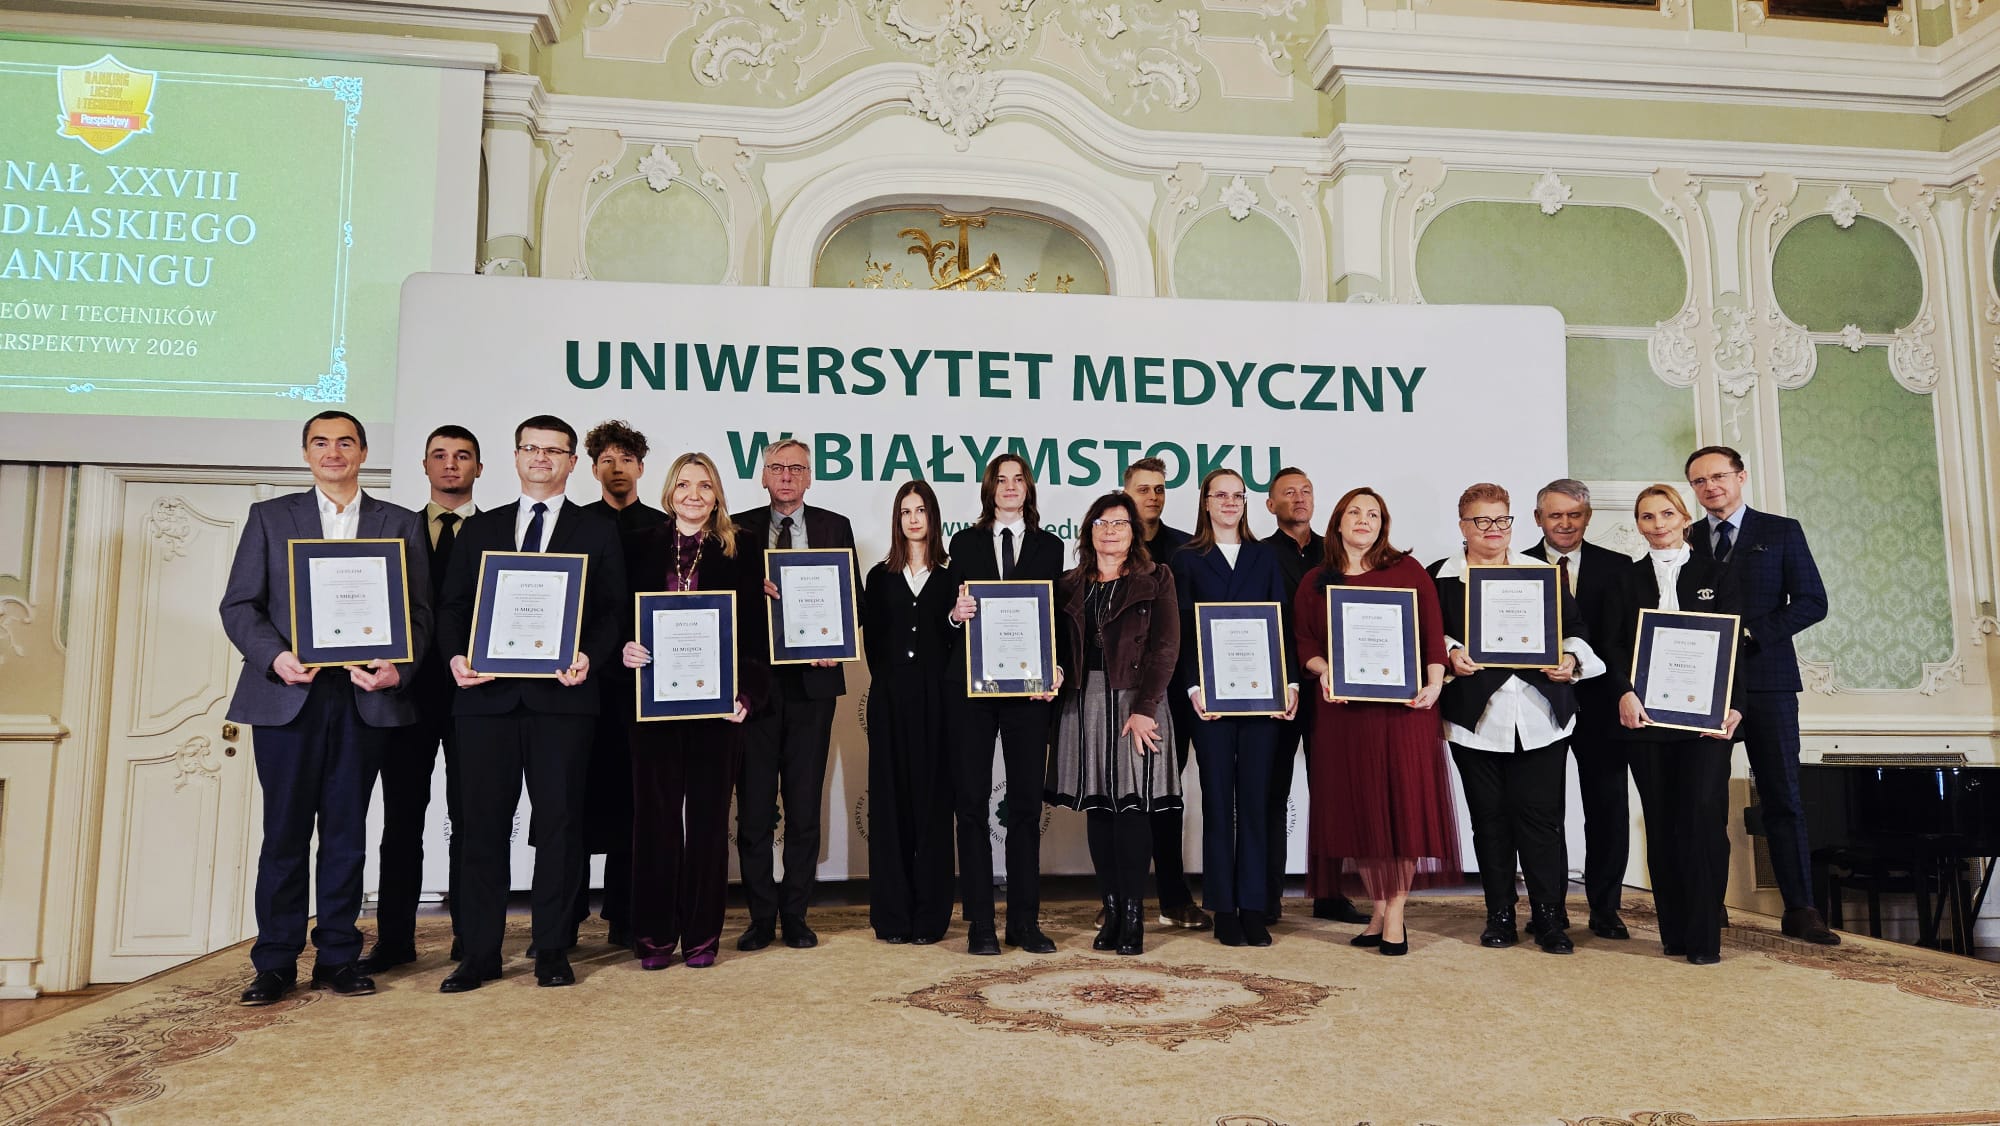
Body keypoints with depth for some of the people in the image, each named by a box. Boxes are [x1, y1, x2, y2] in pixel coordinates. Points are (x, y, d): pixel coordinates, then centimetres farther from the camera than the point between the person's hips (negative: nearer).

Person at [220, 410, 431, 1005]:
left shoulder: (400, 524, 11)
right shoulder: (269, 517, 11)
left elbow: (418, 612, 6)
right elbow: (238, 605, 5)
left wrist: (397, 668, -11)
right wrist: (275, 657, -12)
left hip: (365, 696, 0)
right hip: (288, 694, 0)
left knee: (347, 831, 7)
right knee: (285, 830, 3)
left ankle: (338, 956, 15)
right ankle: (276, 962, 13)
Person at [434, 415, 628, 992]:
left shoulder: (598, 532, 10)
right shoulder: (479, 529, 16)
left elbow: (614, 611, 4)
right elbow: (452, 606, 13)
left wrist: (590, 657, -14)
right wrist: (456, 656, -6)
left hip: (563, 695, -2)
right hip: (487, 694, 2)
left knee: (559, 823, 2)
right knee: (483, 823, 4)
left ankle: (552, 950, 12)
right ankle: (480, 953, 14)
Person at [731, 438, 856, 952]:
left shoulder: (835, 527, 9)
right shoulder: (740, 529, 7)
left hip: (812, 678, 0)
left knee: (805, 806, 6)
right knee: (754, 808, 4)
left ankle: (795, 916, 16)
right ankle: (761, 917, 14)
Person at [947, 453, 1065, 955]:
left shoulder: (1049, 547, 12)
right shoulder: (965, 543, 12)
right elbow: (953, 611, 8)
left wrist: (1052, 668, -8)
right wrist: (956, 613, -15)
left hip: (1028, 687, 0)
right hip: (971, 686, 0)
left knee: (1026, 802, 3)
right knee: (971, 801, 1)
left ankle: (1025, 920, 11)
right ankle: (980, 923, 8)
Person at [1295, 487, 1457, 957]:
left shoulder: (1407, 570, 7)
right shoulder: (1316, 582, 11)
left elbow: (1434, 631, 2)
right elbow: (1304, 642, 7)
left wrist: (1434, 682, -11)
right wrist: (1323, 670, -12)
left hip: (1403, 706, -2)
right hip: (1343, 708, 2)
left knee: (1402, 801, -3)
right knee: (1356, 806, 4)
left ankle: (1395, 914, 5)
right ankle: (1379, 909, 17)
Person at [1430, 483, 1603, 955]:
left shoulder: (1543, 573, 13)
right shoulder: (1440, 577, 8)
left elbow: (1575, 628, 11)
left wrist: (1571, 659, -8)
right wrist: (1451, 654, -17)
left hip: (1539, 716, 1)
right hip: (1476, 717, 0)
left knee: (1541, 817, -1)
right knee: (1489, 820, 6)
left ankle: (1549, 916, 9)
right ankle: (1500, 915, 16)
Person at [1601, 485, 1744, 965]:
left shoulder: (1715, 573, 9)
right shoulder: (1628, 578, 12)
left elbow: (1733, 643, 4)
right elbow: (1613, 643, 4)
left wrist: (1730, 704, -9)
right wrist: (1625, 692, -13)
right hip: (1645, 714, 2)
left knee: (1702, 816, -11)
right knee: (1661, 823, 4)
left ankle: (1704, 937, -4)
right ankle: (1673, 932, 10)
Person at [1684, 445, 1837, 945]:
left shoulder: (1781, 532, 7)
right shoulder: (1685, 541, 12)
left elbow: (1812, 601, 0)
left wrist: (1751, 633, -12)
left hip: (1766, 679, -2)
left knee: (1782, 796, -2)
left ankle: (1800, 909, 2)